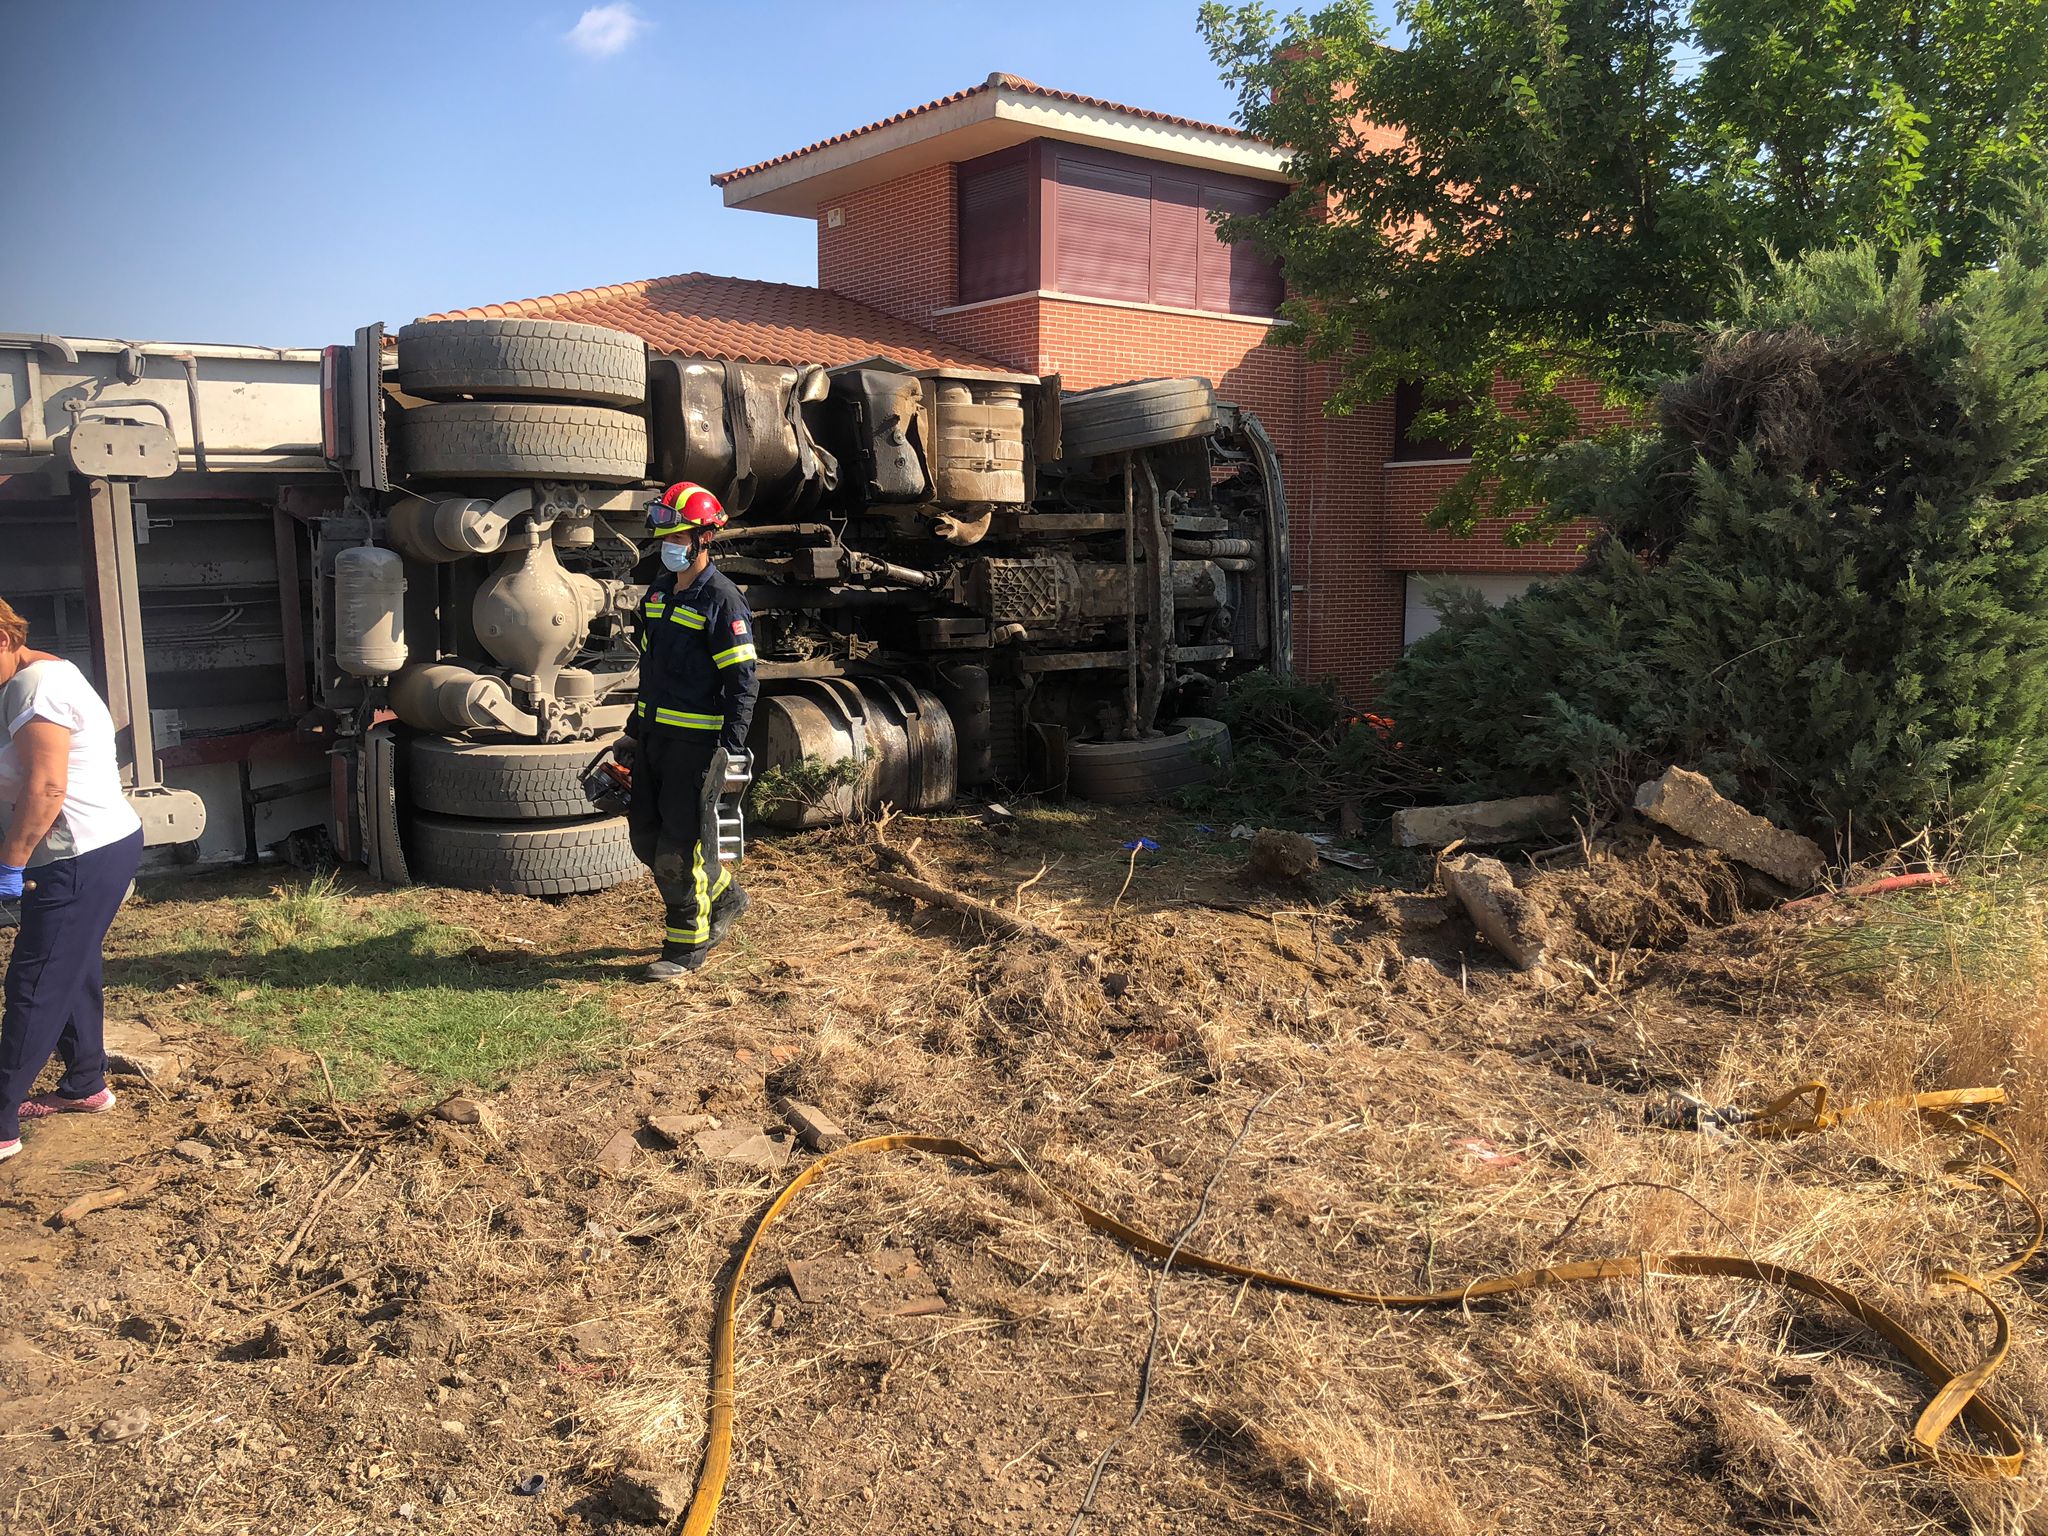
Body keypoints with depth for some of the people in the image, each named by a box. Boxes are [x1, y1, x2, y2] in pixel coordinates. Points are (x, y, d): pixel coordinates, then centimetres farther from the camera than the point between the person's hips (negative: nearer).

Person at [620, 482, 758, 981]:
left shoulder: (723, 601, -12)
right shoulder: (659, 592, 13)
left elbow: (742, 680, -15)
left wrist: (729, 747, -21)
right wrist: (635, 731, 21)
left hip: (697, 742, -8)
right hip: (655, 737, 8)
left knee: (679, 845, -3)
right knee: (646, 836, 12)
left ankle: (687, 943, 13)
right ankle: (724, 897, 31)